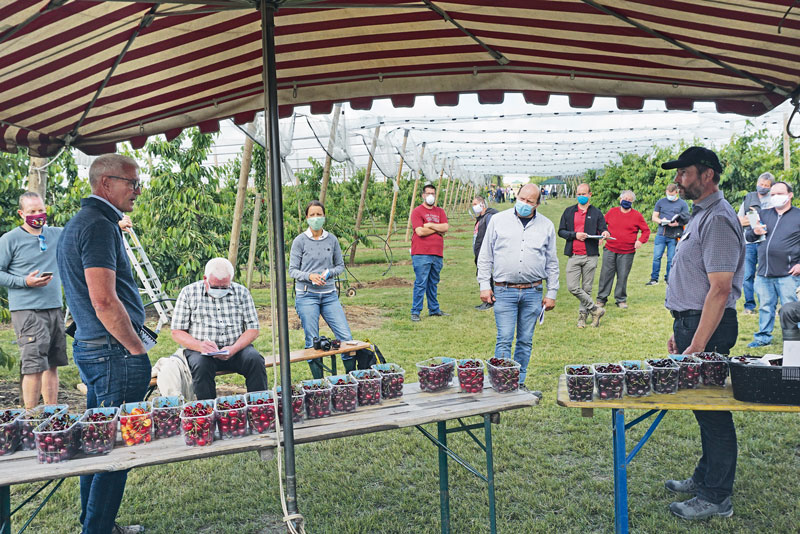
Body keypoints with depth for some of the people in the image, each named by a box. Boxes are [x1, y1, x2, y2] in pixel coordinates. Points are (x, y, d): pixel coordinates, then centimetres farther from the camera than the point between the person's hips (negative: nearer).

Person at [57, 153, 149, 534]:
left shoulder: (76, 224, 18)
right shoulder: (99, 226, -16)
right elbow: (104, 301, -24)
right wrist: (137, 348, -14)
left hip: (89, 347, 11)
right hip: (115, 353, -11)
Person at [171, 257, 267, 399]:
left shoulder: (241, 292, 6)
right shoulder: (188, 293, 3)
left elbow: (253, 329, 4)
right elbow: (177, 332, 2)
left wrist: (234, 348, -16)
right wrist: (199, 345, -19)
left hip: (236, 348, 1)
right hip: (200, 350, -1)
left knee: (255, 360, -28)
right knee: (201, 365, -33)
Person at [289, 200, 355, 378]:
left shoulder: (332, 239, 7)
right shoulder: (300, 241, -1)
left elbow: (340, 265, 14)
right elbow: (292, 270, 1)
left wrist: (329, 273, -7)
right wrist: (309, 276, -17)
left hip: (329, 295, 3)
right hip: (306, 296, -2)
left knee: (346, 337, -3)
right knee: (312, 343, 0)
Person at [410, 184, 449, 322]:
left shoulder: (440, 211, 16)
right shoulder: (417, 211, -2)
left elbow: (445, 227, 2)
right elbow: (420, 231, -13)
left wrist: (430, 225, -7)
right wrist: (437, 229, -3)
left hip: (437, 254, 6)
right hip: (421, 254, -5)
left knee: (433, 283, 14)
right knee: (421, 283, -7)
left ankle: (434, 309, 23)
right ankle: (415, 312, -2)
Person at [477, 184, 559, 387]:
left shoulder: (546, 226, 8)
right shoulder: (498, 220, 3)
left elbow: (552, 262, 13)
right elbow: (485, 255, 6)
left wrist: (552, 293, 9)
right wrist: (484, 284, 0)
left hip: (533, 293, 2)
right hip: (504, 291, -2)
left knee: (525, 341, 8)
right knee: (504, 340, -6)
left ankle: (519, 382, 19)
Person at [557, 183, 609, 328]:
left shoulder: (596, 213, 9)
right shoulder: (569, 212, 11)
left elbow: (603, 229, 3)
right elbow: (561, 231, 7)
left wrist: (605, 233, -21)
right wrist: (575, 235, -10)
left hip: (590, 256, -1)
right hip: (573, 256, 1)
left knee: (587, 289, 4)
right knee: (572, 287, -9)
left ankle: (582, 315, 16)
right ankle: (595, 309, 4)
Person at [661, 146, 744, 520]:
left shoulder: (718, 219, -17)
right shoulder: (701, 215, 15)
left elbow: (720, 290, -23)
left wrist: (697, 345, -24)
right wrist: (680, 331, 20)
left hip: (708, 327, -10)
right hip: (692, 322, 10)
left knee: (713, 412, -1)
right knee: (704, 407, 18)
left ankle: (716, 498, 9)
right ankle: (704, 478, 32)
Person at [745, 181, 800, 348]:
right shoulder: (763, 214, 15)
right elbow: (748, 237, 17)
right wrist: (754, 232, -6)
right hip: (764, 273, 4)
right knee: (765, 307, 12)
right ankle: (763, 337, 23)